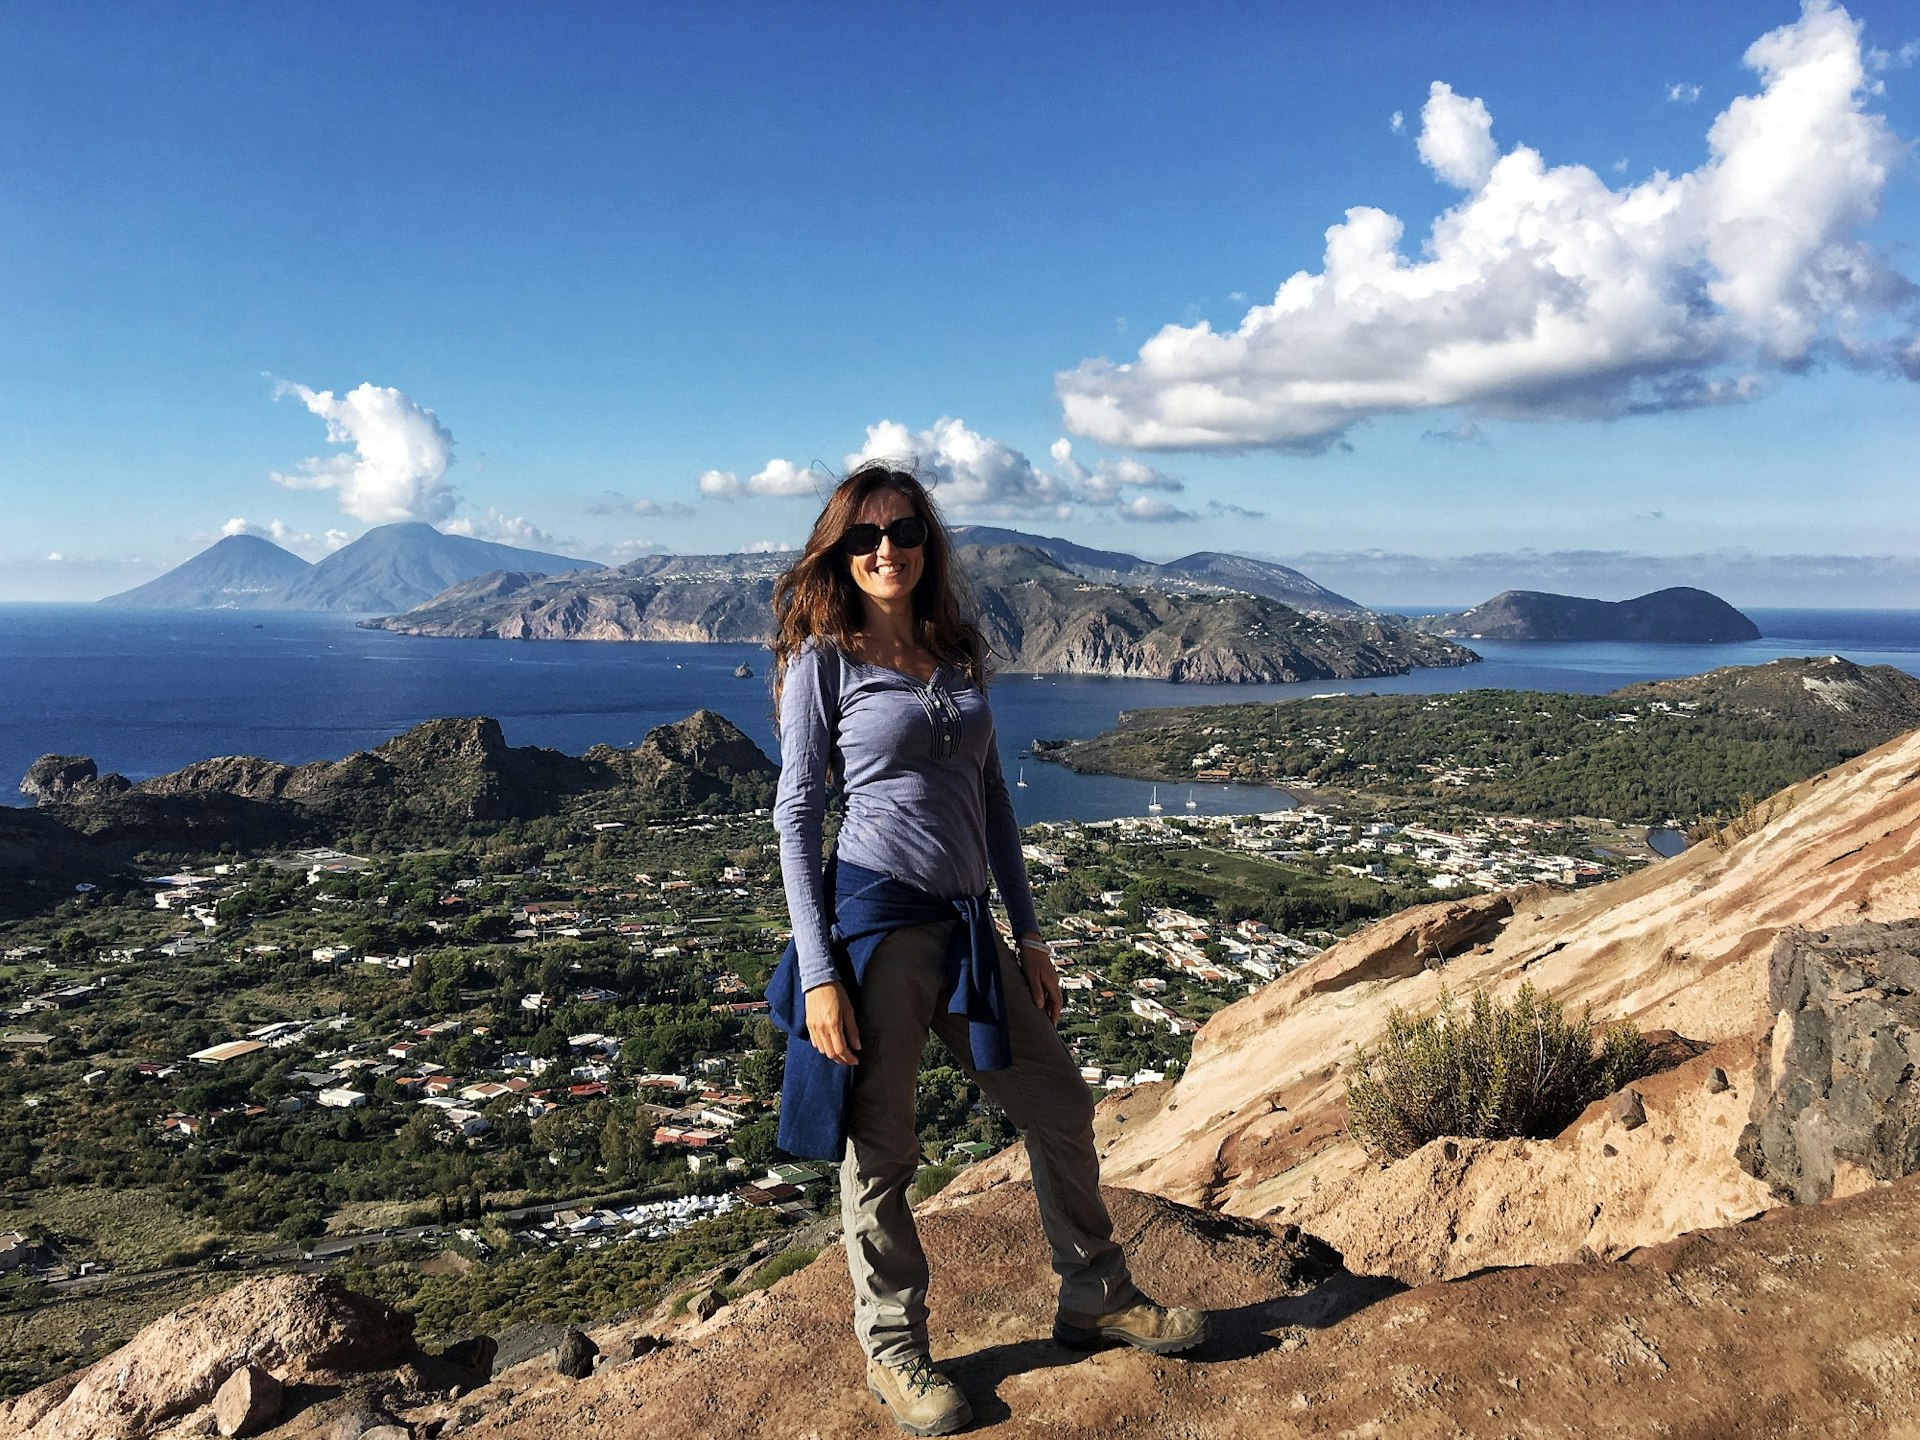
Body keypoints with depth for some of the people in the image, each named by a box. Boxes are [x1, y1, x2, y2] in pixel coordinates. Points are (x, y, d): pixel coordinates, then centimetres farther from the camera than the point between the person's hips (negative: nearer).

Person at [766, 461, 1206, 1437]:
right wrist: (817, 975, -13)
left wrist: (1028, 933, 13)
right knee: (880, 1150, 6)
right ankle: (892, 1352, 28)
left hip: (967, 925, 6)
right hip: (875, 922, -6)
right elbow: (796, 818, -8)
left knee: (1060, 1106, 14)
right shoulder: (823, 660, -4)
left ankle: (1095, 1298, 35)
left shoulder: (957, 654, 12)